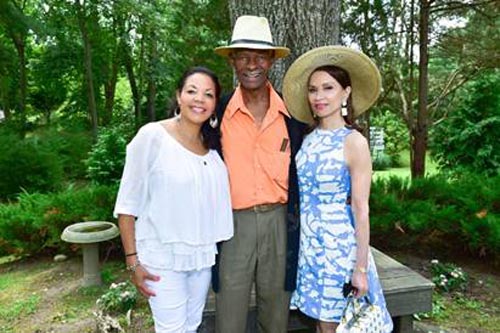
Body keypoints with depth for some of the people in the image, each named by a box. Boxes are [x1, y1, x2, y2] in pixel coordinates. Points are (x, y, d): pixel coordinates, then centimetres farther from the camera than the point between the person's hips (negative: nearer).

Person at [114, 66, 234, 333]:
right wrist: (133, 261, -11)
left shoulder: (212, 144, 4)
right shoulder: (152, 136, -13)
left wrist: (213, 247, 8)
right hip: (162, 258, -5)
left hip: (203, 255, 6)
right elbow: (127, 204, -10)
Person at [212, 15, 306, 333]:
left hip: (278, 220, 2)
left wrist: (297, 222, 8)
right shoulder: (219, 110, -3)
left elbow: (298, 172, 10)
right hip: (233, 222, -1)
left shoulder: (291, 111, 2)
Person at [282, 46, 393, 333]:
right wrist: (301, 244, 9)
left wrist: (361, 268, -12)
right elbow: (303, 195, 9)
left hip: (339, 244, -5)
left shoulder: (354, 141, -12)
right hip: (310, 244, 5)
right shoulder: (309, 139, 4)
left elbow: (361, 210, -13)